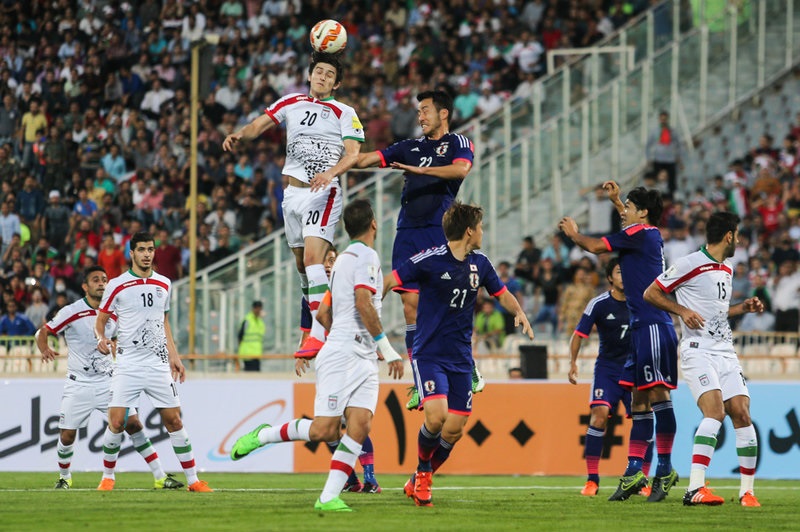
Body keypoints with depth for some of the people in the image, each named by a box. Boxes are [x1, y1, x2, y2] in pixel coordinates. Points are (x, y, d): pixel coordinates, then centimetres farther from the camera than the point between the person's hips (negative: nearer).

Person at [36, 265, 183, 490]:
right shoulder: (71, 312, -9)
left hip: (108, 382, 2)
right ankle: (64, 477, 25)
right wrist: (44, 349, -28)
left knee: (133, 424, -8)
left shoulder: (114, 313, 3)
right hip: (79, 385, -2)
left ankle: (160, 476, -4)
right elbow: (42, 332, -6)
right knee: (67, 436, -3)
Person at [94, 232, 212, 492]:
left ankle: (193, 480, 7)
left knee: (174, 421, 1)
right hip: (127, 364, -3)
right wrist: (101, 338, -16)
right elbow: (100, 320, 5)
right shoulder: (117, 285, -2)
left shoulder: (164, 284, 10)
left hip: (158, 364, 3)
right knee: (116, 422, -10)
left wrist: (173, 356, 16)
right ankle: (107, 477, 9)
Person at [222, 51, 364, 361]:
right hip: (292, 193, 6)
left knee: (312, 257, -20)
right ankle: (317, 321, 22)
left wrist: (330, 173, -28)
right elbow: (260, 125, 9)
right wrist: (240, 135, -14)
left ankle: (320, 333, -26)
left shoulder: (344, 113, 1)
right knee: (301, 263, 10)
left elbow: (353, 153, -10)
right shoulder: (291, 103, 14)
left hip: (323, 193, -6)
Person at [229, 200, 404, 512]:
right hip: (342, 357, -9)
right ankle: (262, 436, 9)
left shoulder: (343, 258, 21)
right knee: (324, 430, -12)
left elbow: (323, 314, 24)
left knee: (360, 425, -8)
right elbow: (364, 304, -20)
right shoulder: (365, 255, -7)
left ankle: (328, 497, -13)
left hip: (363, 362, 9)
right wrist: (387, 348, -18)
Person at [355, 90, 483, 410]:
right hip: (408, 232, 5)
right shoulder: (410, 147, 21)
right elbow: (367, 159, 19)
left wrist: (420, 170, -23)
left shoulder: (458, 143, 5)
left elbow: (461, 169, -16)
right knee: (411, 303, -2)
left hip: (439, 232, -5)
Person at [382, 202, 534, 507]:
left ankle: (418, 481, 22)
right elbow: (390, 282, -9)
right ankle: (423, 473, 4)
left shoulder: (480, 264, 8)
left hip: (461, 358, 6)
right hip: (429, 354, -6)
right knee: (436, 416, -23)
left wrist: (519, 313, 2)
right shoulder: (430, 260, -11)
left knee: (454, 430, 0)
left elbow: (502, 294, 22)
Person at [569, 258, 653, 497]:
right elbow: (579, 334, -1)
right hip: (607, 368, -2)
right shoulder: (599, 304, -5)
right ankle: (592, 479, -15)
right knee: (599, 415, -20)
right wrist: (573, 362, -12)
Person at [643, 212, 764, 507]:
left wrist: (744, 307, 17)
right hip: (698, 351, -8)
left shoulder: (727, 268, 19)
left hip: (725, 352, 8)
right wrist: (682, 310, -14)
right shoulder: (689, 264, -7)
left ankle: (747, 491, 6)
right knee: (715, 411, -24)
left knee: (742, 415, -2)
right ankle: (695, 489, -30)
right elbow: (650, 293, -2)